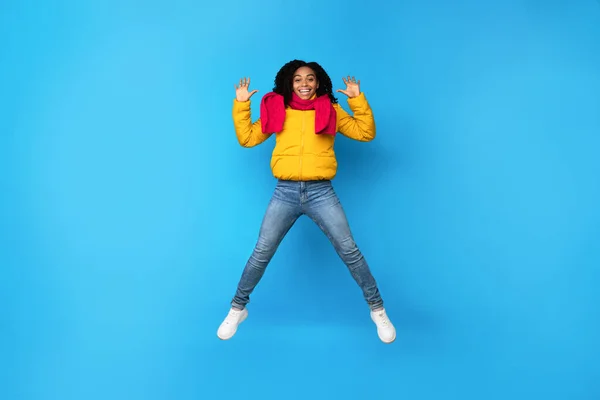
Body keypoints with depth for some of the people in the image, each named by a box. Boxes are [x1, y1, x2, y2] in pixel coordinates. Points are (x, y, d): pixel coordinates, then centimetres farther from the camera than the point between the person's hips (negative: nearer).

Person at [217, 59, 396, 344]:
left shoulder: (330, 110, 7)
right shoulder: (277, 109, 10)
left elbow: (366, 133, 4)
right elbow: (247, 139, 11)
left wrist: (358, 100, -5)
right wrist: (241, 105, 4)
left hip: (321, 193, -1)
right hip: (285, 193, 1)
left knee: (350, 251, 0)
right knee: (261, 253, 3)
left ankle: (377, 309, 17)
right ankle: (237, 309, 22)